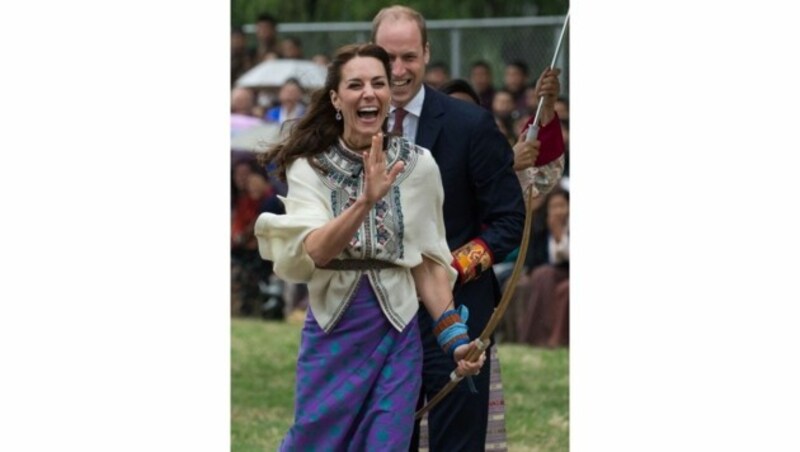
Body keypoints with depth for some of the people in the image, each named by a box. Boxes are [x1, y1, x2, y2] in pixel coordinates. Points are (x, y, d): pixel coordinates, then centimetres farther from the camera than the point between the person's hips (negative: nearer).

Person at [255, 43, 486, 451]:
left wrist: (453, 336, 1)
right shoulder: (308, 168, -3)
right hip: (332, 330, -1)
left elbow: (429, 260, 6)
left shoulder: (417, 164, 0)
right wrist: (365, 201, -32)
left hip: (396, 333, 1)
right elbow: (310, 253, -19)